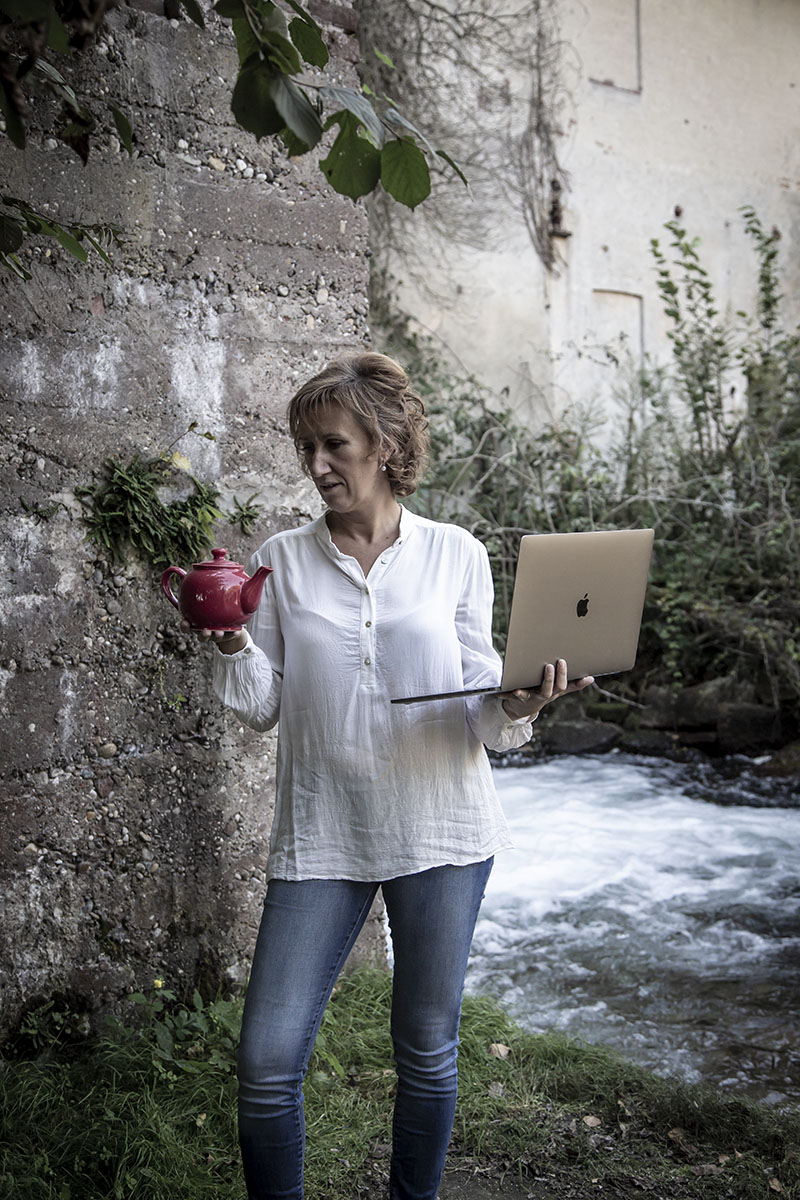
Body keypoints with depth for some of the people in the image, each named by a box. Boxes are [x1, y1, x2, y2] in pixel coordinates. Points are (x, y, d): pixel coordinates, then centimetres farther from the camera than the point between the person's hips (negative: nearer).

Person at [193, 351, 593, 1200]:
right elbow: (263, 708, 5)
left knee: (428, 1051, 12)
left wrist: (520, 705, -19)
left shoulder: (455, 555, 1)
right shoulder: (281, 562, 4)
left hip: (440, 832, -1)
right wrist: (231, 643, -13)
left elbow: (481, 709, 2)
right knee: (266, 1061, -2)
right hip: (320, 833, 1)